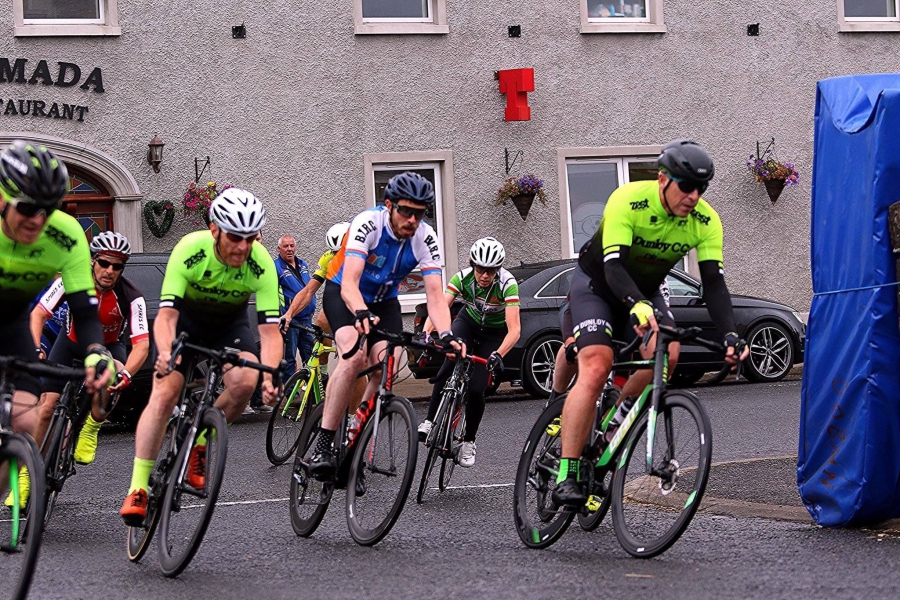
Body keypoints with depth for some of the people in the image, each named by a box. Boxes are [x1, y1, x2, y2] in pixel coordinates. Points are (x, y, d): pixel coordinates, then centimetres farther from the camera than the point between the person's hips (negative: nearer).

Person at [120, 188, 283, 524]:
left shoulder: (261, 264, -28)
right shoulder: (190, 250, -31)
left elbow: (270, 329, -31)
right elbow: (166, 313, -35)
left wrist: (269, 375, -48)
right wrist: (165, 353, -55)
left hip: (229, 323, 1)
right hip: (185, 317, -1)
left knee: (245, 381, -26)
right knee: (164, 393, -19)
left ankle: (200, 444, -2)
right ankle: (137, 487, -16)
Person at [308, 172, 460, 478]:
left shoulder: (425, 238, -20)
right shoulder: (368, 223, -31)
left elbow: (435, 294, -26)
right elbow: (349, 282, -40)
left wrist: (446, 335, -44)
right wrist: (361, 313, -61)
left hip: (384, 300, 4)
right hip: (343, 293, -4)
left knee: (385, 371, -17)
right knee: (354, 356, -31)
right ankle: (323, 445, -27)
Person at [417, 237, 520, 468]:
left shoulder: (507, 283, -31)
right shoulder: (463, 277, -24)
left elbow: (514, 329, -37)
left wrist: (498, 355, -53)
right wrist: (426, 332, -51)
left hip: (494, 334, -2)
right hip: (468, 322, 2)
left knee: (476, 388, -14)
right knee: (451, 362, -29)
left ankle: (469, 441, 9)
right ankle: (430, 421, -23)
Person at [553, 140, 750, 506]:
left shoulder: (706, 222, -18)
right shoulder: (628, 200, -30)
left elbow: (713, 281, -22)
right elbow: (613, 265, -39)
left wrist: (730, 334, -37)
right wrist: (637, 306, -59)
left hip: (646, 291, 4)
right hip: (598, 283, -4)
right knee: (596, 366, -25)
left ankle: (619, 418, -2)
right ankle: (566, 476, -24)